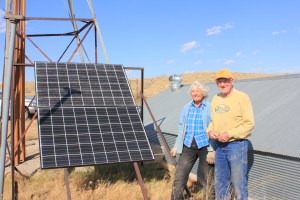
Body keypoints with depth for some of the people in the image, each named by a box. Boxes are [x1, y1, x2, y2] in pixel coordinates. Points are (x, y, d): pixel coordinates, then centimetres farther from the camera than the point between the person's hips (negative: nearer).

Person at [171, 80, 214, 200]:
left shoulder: (210, 108, -3)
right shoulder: (186, 108, 9)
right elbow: (181, 127, 15)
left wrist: (213, 149, -11)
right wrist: (177, 145, 13)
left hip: (204, 145, -3)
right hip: (188, 146, 3)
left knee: (208, 177, 8)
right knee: (179, 176, 2)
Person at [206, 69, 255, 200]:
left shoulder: (242, 97, -10)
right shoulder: (215, 98, 9)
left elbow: (249, 124, -13)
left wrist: (230, 134, -20)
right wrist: (210, 130, -1)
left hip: (236, 144, -6)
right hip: (219, 145, 6)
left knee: (238, 183, 1)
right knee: (220, 182, 18)